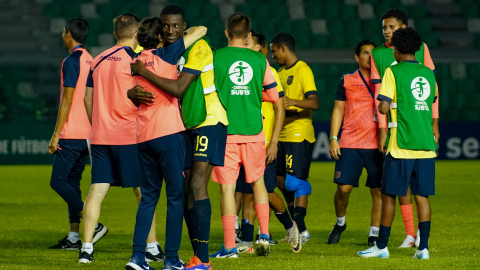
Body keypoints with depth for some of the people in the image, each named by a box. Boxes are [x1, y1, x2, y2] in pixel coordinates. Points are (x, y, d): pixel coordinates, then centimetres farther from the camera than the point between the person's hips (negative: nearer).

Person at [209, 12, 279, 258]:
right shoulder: (259, 60, 3)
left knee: (227, 188, 0)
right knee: (258, 182, 19)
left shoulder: (215, 58, -4)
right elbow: (273, 95, 8)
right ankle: (264, 234, 8)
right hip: (253, 132, 2)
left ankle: (229, 247, -3)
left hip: (225, 133, -2)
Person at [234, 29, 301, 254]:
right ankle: (246, 242, 5)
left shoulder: (268, 73, -6)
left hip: (264, 144, -5)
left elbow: (279, 110, -7)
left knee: (267, 192, -5)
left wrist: (273, 142, -13)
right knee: (248, 193, 3)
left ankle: (290, 227, 20)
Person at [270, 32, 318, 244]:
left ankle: (301, 230, -8)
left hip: (299, 135, -9)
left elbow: (314, 103, -21)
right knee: (281, 181, 10)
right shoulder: (281, 72, 18)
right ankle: (296, 227, 19)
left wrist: (293, 102, -36)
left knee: (296, 182, -11)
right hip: (283, 135, 9)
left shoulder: (303, 70, -10)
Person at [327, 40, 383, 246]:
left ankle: (374, 235, 7)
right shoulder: (347, 81, 9)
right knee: (344, 187, -5)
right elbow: (338, 110, 11)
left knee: (378, 191, -2)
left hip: (377, 145, 0)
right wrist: (333, 139, 2)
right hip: (350, 144, 0)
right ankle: (340, 223, 21)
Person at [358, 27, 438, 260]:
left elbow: (383, 108, -11)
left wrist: (382, 106, 11)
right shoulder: (428, 74, 11)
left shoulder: (394, 72, -6)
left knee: (389, 195, 4)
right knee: (422, 195, 5)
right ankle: (423, 247, -1)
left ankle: (381, 246, 9)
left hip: (401, 145, -5)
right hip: (426, 145, 5)